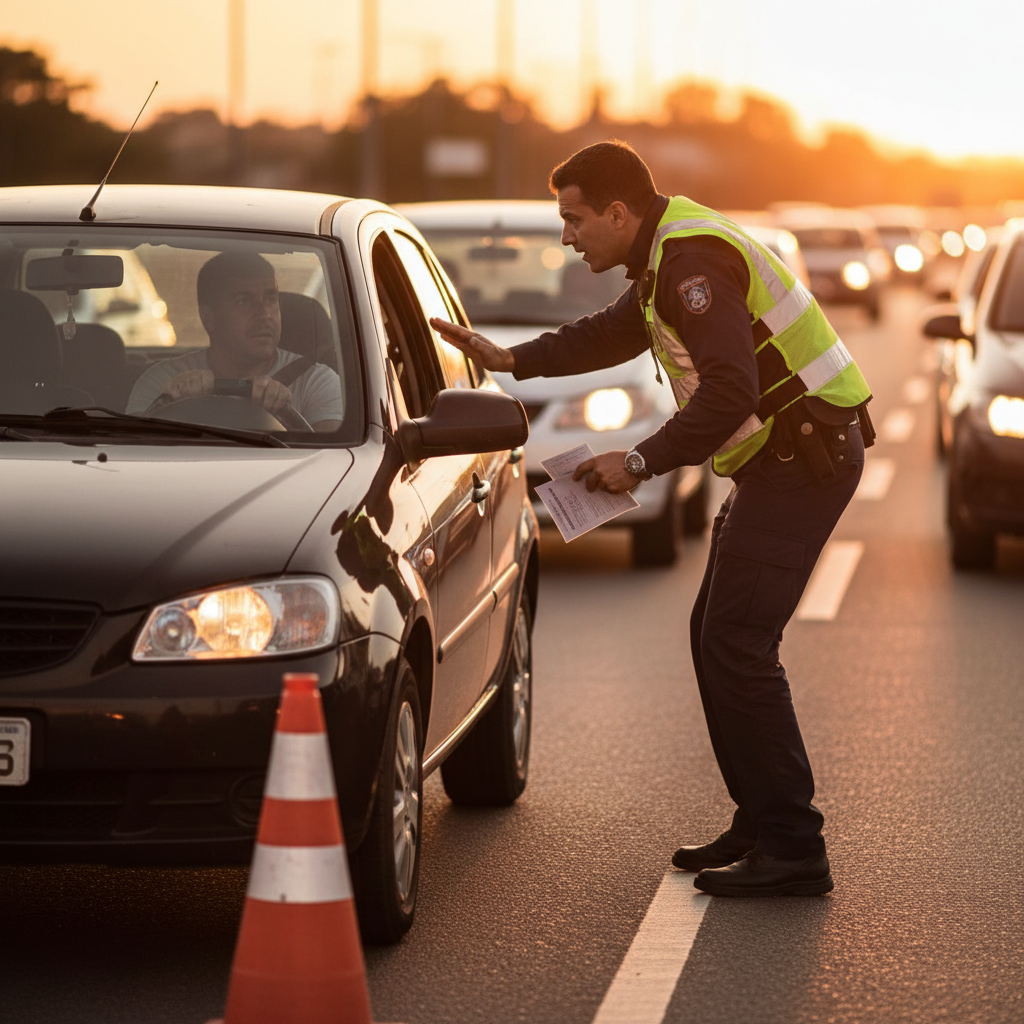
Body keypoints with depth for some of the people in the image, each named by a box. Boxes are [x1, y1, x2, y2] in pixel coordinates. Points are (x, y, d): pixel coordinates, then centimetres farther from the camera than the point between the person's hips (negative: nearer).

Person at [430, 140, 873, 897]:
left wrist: (641, 464, -19)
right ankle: (761, 824, 19)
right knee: (717, 637, 14)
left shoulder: (690, 260, -19)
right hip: (782, 459, 11)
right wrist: (512, 361, 27)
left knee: (737, 645, -13)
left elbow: (729, 393, -27)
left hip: (804, 457, -11)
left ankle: (793, 850, -12)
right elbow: (613, 333, 33)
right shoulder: (667, 253, 15)